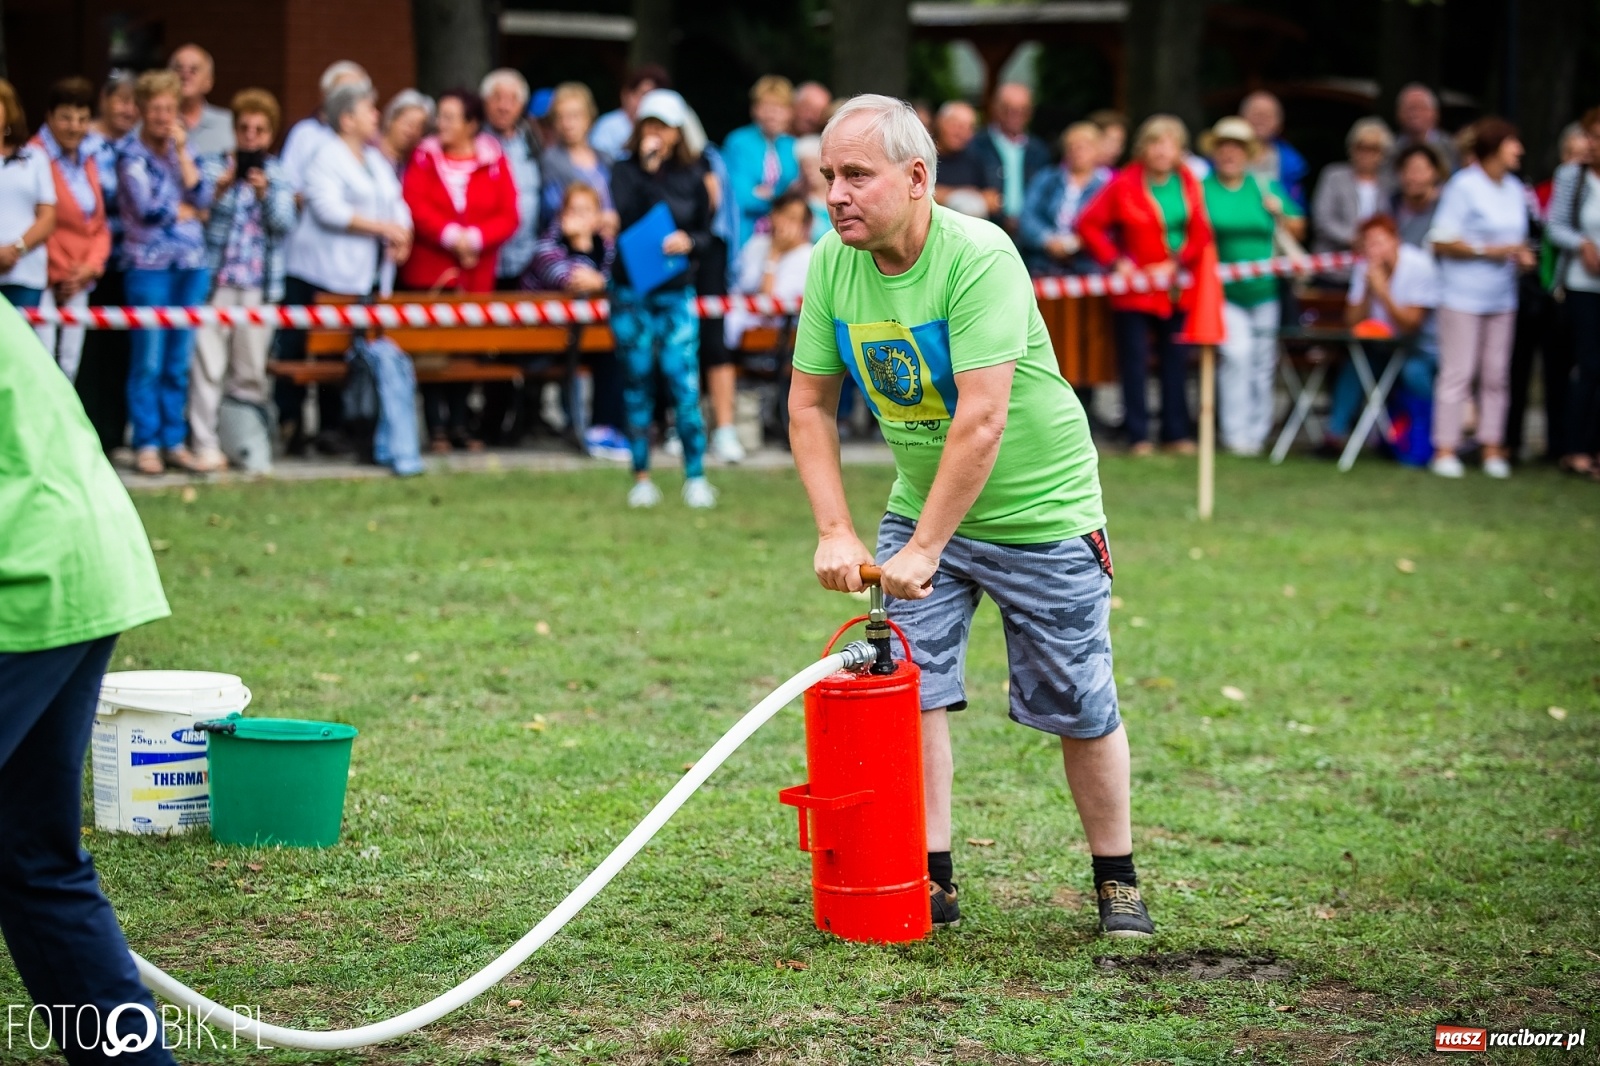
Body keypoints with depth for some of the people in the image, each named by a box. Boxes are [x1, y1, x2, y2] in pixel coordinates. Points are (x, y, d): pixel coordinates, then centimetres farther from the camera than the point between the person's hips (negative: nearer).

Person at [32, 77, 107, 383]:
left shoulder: (88, 162, 15)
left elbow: (99, 225, 15)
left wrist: (91, 266, -2)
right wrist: (59, 272, -11)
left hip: (78, 282, 7)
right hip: (44, 279, -7)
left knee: (69, 365, 7)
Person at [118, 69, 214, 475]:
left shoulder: (181, 147, 14)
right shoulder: (132, 155, -2)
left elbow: (204, 196, 0)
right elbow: (150, 210, -12)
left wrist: (182, 152, -4)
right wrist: (190, 211, 1)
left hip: (191, 264, 5)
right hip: (150, 264, -5)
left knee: (179, 362, 7)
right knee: (149, 362, -4)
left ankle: (175, 441, 13)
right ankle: (146, 445, 2)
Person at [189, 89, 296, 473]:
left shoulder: (278, 174, 10)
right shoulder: (216, 168, 6)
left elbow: (284, 224, 0)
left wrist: (265, 193, -16)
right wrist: (221, 190, -17)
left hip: (259, 282, 1)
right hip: (215, 278, -1)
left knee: (251, 369, 3)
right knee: (208, 363, -8)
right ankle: (205, 444, -7)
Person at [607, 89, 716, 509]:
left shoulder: (691, 176, 6)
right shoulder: (625, 171, 1)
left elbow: (705, 231, 10)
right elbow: (625, 215, -15)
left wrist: (689, 241, -12)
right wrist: (647, 170, -18)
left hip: (676, 292, 0)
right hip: (632, 292, 0)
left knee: (684, 381, -9)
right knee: (637, 383, 4)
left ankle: (696, 476, -3)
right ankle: (641, 477, 12)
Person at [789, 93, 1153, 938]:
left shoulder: (981, 257, -27)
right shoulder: (832, 264, -8)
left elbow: (981, 421, -31)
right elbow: (810, 403, 1)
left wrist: (924, 549, -30)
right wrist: (835, 533, -8)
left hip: (1039, 511, -5)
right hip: (920, 504, 5)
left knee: (1078, 708, 1)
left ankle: (1116, 881, 18)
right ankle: (931, 881, 5)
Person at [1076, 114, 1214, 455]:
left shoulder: (1188, 184, 4)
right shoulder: (1124, 184, -5)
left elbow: (1200, 234, 4)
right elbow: (1089, 224, -5)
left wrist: (1177, 263, -11)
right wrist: (1115, 260, -12)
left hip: (1177, 289, 3)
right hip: (1135, 289, -3)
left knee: (1176, 361, 8)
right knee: (1134, 360, -2)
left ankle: (1177, 433, 16)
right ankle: (1138, 436, 4)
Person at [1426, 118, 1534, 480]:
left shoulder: (1515, 190, 14)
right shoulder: (1463, 186, -8)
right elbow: (1441, 242, -11)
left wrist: (1522, 254, 2)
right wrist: (1487, 250, -17)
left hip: (1502, 296, 6)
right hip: (1463, 296, -6)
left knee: (1496, 375, 6)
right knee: (1457, 372, -6)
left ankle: (1492, 449, 10)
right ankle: (1445, 450, -2)